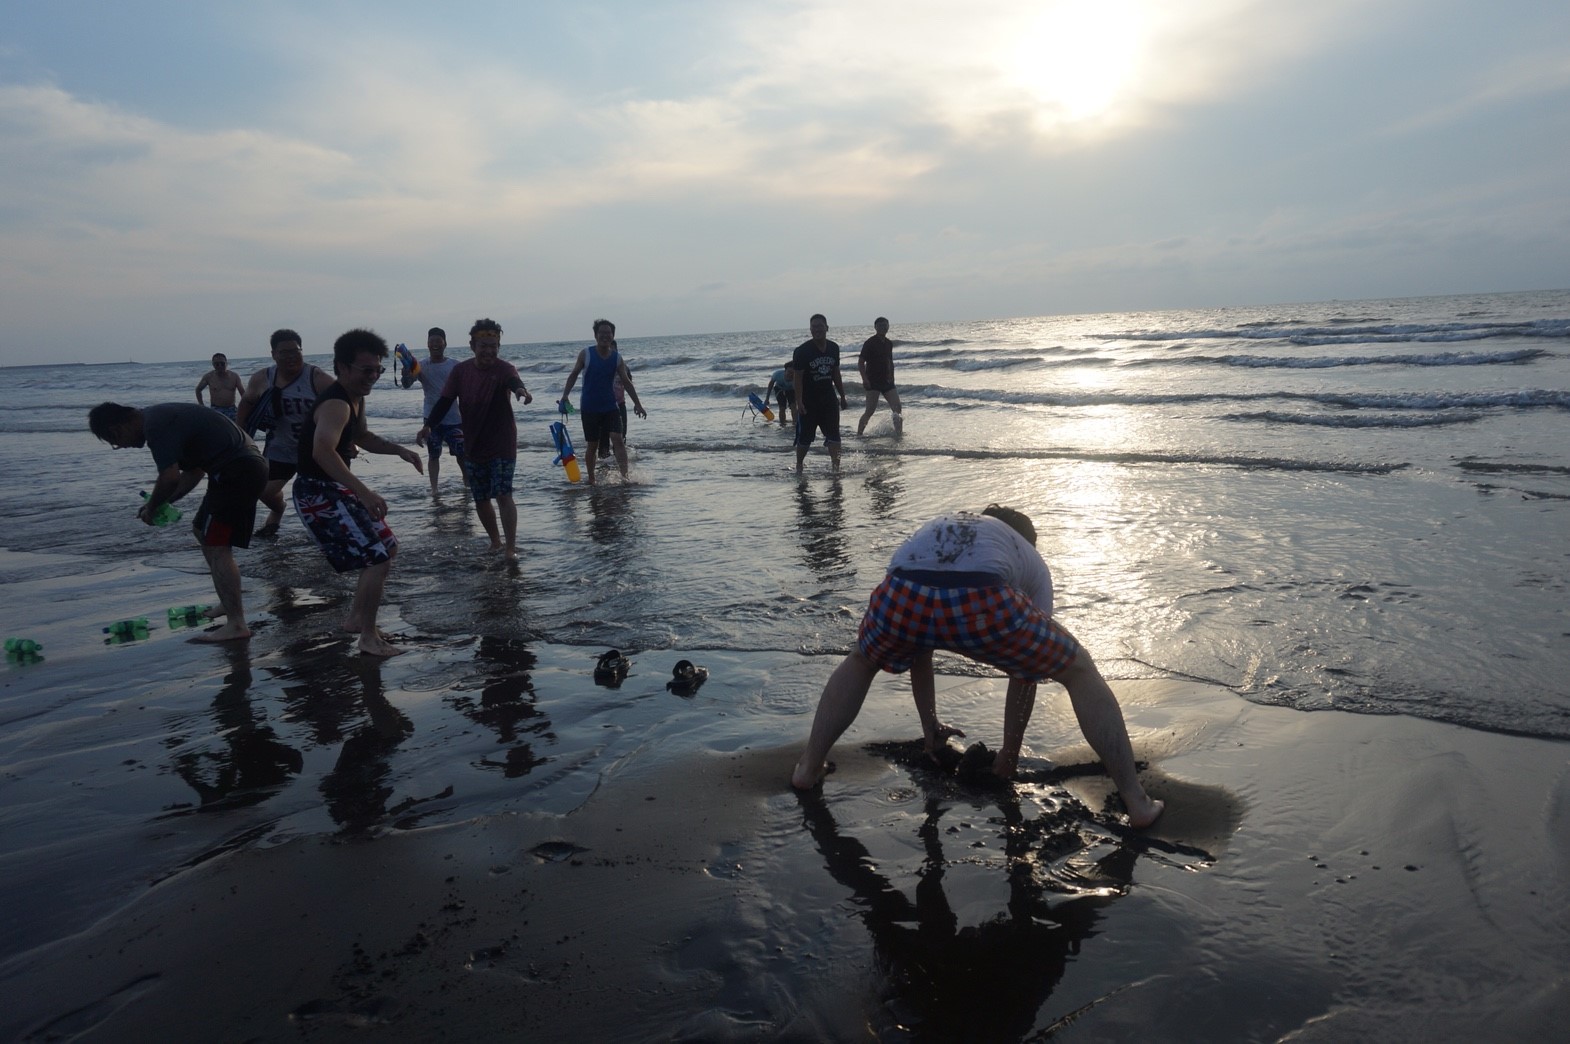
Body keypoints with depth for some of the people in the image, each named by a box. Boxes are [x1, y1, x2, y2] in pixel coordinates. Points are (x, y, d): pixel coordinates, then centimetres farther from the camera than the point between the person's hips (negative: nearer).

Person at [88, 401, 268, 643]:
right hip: (243, 466, 11)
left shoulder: (155, 426, -13)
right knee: (203, 531, 23)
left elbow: (170, 478, -20)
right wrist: (163, 503, 15)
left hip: (238, 471, -11)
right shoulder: (159, 418, 19)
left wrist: (151, 508, -3)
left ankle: (236, 625, -12)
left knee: (216, 548, -11)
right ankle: (231, 603, 31)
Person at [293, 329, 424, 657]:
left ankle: (356, 618, 30)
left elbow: (362, 437, 26)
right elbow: (323, 451, -42)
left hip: (337, 488, 11)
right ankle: (369, 638, -1)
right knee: (378, 558, -14)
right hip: (318, 494, -11)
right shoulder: (335, 404, -24)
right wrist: (364, 492, -48)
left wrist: (400, 450, 9)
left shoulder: (355, 399, 8)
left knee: (387, 546, 19)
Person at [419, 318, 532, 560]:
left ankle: (510, 548, -10)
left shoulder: (504, 368, -12)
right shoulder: (460, 371, -1)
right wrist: (429, 425, -15)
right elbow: (445, 401, 0)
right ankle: (495, 541, 30)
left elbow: (514, 381, -35)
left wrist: (521, 389, -59)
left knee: (503, 495, -14)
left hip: (502, 445, -4)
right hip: (473, 447, 4)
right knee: (481, 499, 11)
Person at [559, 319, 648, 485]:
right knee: (592, 445, 6)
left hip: (610, 406, 2)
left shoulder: (617, 358, 1)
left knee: (618, 439, -13)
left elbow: (626, 382, 6)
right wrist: (565, 396, -9)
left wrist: (637, 404, 2)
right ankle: (591, 479, 22)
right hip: (589, 407, -1)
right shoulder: (586, 354, -5)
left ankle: (625, 476, -17)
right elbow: (574, 375, 2)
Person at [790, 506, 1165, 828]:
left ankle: (809, 767, 34)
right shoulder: (1031, 561, 37)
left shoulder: (932, 530, 45)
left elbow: (915, 645, 48)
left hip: (899, 595, 3)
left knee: (861, 661, 38)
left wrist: (930, 727, 57)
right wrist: (1010, 751, 45)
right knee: (1080, 672, 25)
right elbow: (1026, 669, 36)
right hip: (983, 601, -2)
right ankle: (1137, 802, 23)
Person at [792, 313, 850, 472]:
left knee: (834, 435, -2)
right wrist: (799, 402, -20)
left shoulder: (834, 348, 3)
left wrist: (842, 396, 13)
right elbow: (797, 377, -13)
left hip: (829, 398, 4)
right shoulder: (802, 351, -13)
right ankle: (798, 466, 23)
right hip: (808, 400, -4)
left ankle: (836, 466, 0)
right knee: (804, 437, 5)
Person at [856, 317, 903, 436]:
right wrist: (865, 379, -19)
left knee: (897, 408, -2)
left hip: (886, 381, 6)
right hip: (873, 382, -6)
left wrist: (891, 377, 18)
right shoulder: (869, 343, -8)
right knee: (870, 411, -9)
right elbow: (860, 362, -10)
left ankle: (898, 431, 10)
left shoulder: (889, 343, 12)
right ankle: (859, 433, 3)